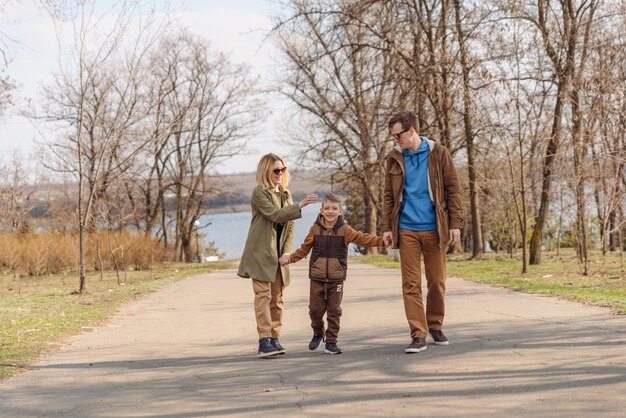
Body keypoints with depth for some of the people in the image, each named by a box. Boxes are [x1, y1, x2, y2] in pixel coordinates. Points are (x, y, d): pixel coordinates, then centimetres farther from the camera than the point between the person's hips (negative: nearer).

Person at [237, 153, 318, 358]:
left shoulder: (285, 194, 14)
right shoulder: (259, 193, -7)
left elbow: (289, 226, 14)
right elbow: (275, 215, -21)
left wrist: (287, 251, 2)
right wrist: (300, 205, -28)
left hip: (278, 254, 7)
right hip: (261, 253, -7)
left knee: (277, 297, 7)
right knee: (263, 295, -11)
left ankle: (275, 339, 12)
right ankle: (264, 340, -15)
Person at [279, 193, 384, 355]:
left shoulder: (345, 230, -2)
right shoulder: (315, 229, 2)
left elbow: (362, 238, -8)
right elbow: (304, 248, 9)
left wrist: (381, 240, -20)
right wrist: (290, 258, -1)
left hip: (336, 278, -1)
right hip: (317, 277, 1)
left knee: (334, 310, 2)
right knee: (315, 308, 3)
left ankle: (331, 342, 11)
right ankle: (318, 333, 30)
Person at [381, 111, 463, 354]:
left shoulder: (439, 154, -1)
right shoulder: (395, 158, 6)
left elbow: (453, 190, 0)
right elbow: (388, 196, 9)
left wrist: (455, 224, -5)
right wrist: (386, 227, 2)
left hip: (434, 229, -1)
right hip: (406, 230, 1)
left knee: (437, 282, 8)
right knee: (411, 284, -3)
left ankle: (435, 327, 26)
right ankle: (418, 335, -1)